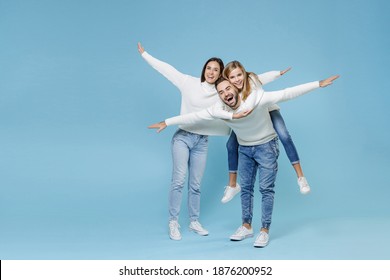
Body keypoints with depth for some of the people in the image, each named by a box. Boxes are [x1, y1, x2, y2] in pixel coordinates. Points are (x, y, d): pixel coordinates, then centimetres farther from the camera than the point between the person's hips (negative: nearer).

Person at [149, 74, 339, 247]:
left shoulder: (257, 98, -31)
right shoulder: (219, 109, -19)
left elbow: (288, 93, -30)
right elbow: (194, 117, -11)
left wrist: (319, 84, -32)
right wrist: (167, 122, -8)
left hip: (266, 146, -4)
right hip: (244, 148, 5)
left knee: (266, 188, -4)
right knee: (245, 188, 11)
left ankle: (265, 230, 4)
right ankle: (247, 227, 23)